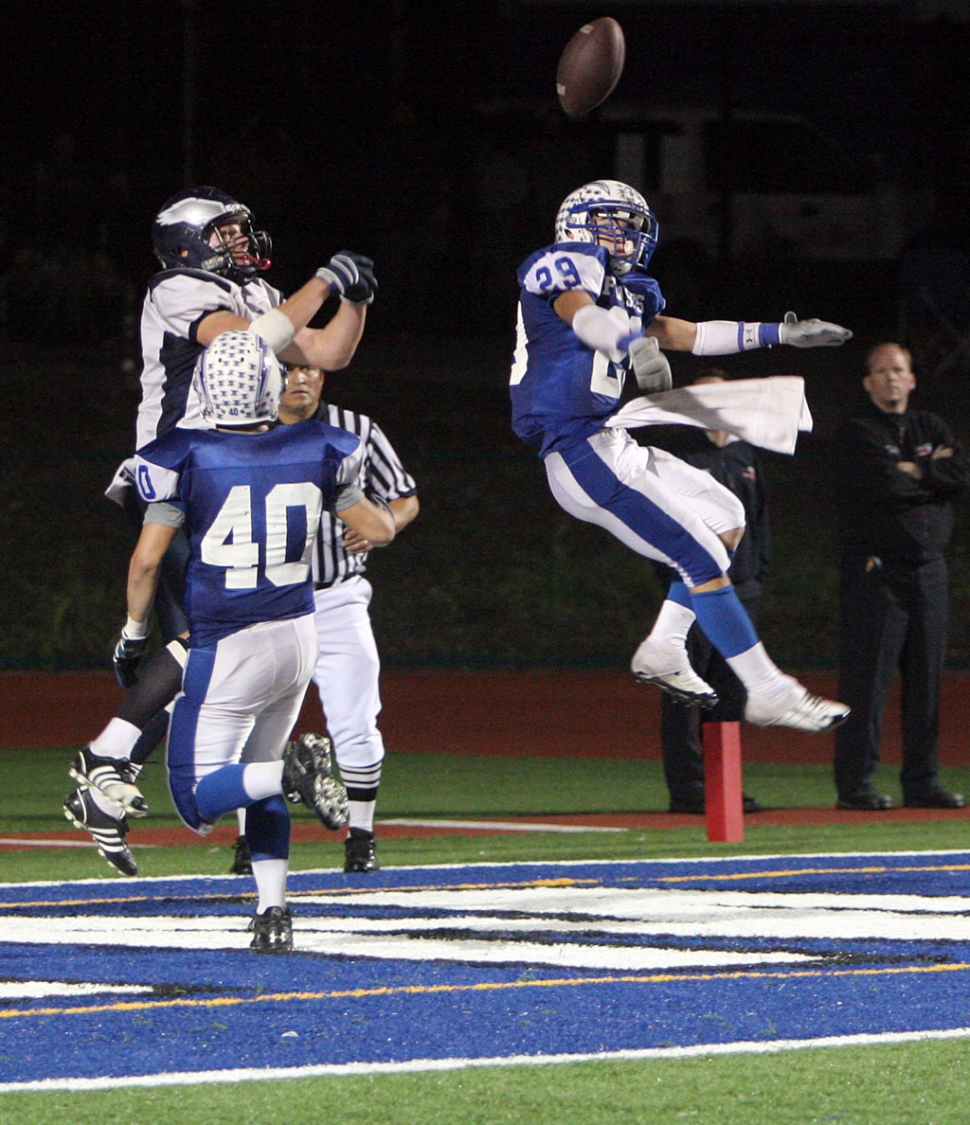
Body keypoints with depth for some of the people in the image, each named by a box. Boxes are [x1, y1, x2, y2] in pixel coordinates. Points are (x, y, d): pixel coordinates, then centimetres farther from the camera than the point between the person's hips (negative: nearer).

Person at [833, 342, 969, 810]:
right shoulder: (856, 433, -1)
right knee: (868, 679, -8)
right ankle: (855, 783, -7)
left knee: (926, 679, 6)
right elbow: (882, 485, -17)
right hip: (875, 572, -6)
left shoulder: (930, 428, 17)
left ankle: (922, 782, 11)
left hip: (927, 568, 6)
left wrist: (914, 471, -7)